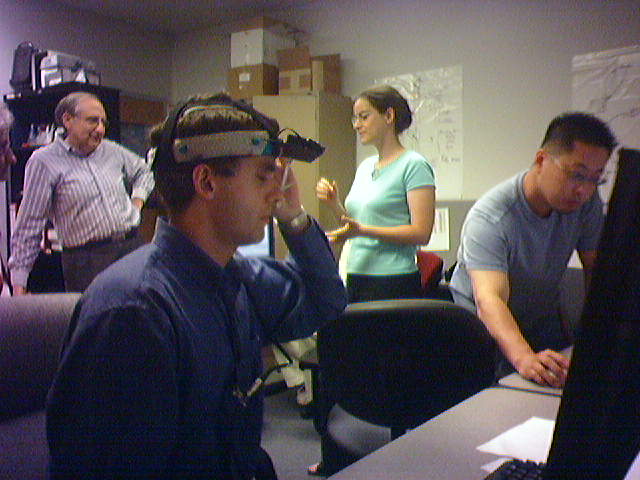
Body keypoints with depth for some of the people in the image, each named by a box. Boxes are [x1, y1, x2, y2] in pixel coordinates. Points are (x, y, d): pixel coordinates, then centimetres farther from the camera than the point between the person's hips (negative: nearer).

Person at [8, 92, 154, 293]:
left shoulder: (112, 151, 11)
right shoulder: (43, 161, -3)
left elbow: (143, 171, 31)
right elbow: (29, 224, -3)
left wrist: (138, 199, 12)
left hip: (132, 246, 5)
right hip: (85, 259, -4)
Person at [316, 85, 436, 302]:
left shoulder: (413, 165, -8)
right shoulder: (365, 166, 15)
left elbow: (421, 232, -16)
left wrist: (362, 229, -23)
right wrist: (334, 203, 0)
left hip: (393, 282, -7)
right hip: (355, 277, 7)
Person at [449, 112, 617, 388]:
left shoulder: (587, 201, -12)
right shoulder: (490, 218, -32)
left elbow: (597, 267, -6)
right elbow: (489, 298, -43)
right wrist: (525, 357, -60)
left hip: (544, 321, 5)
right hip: (487, 327, -5)